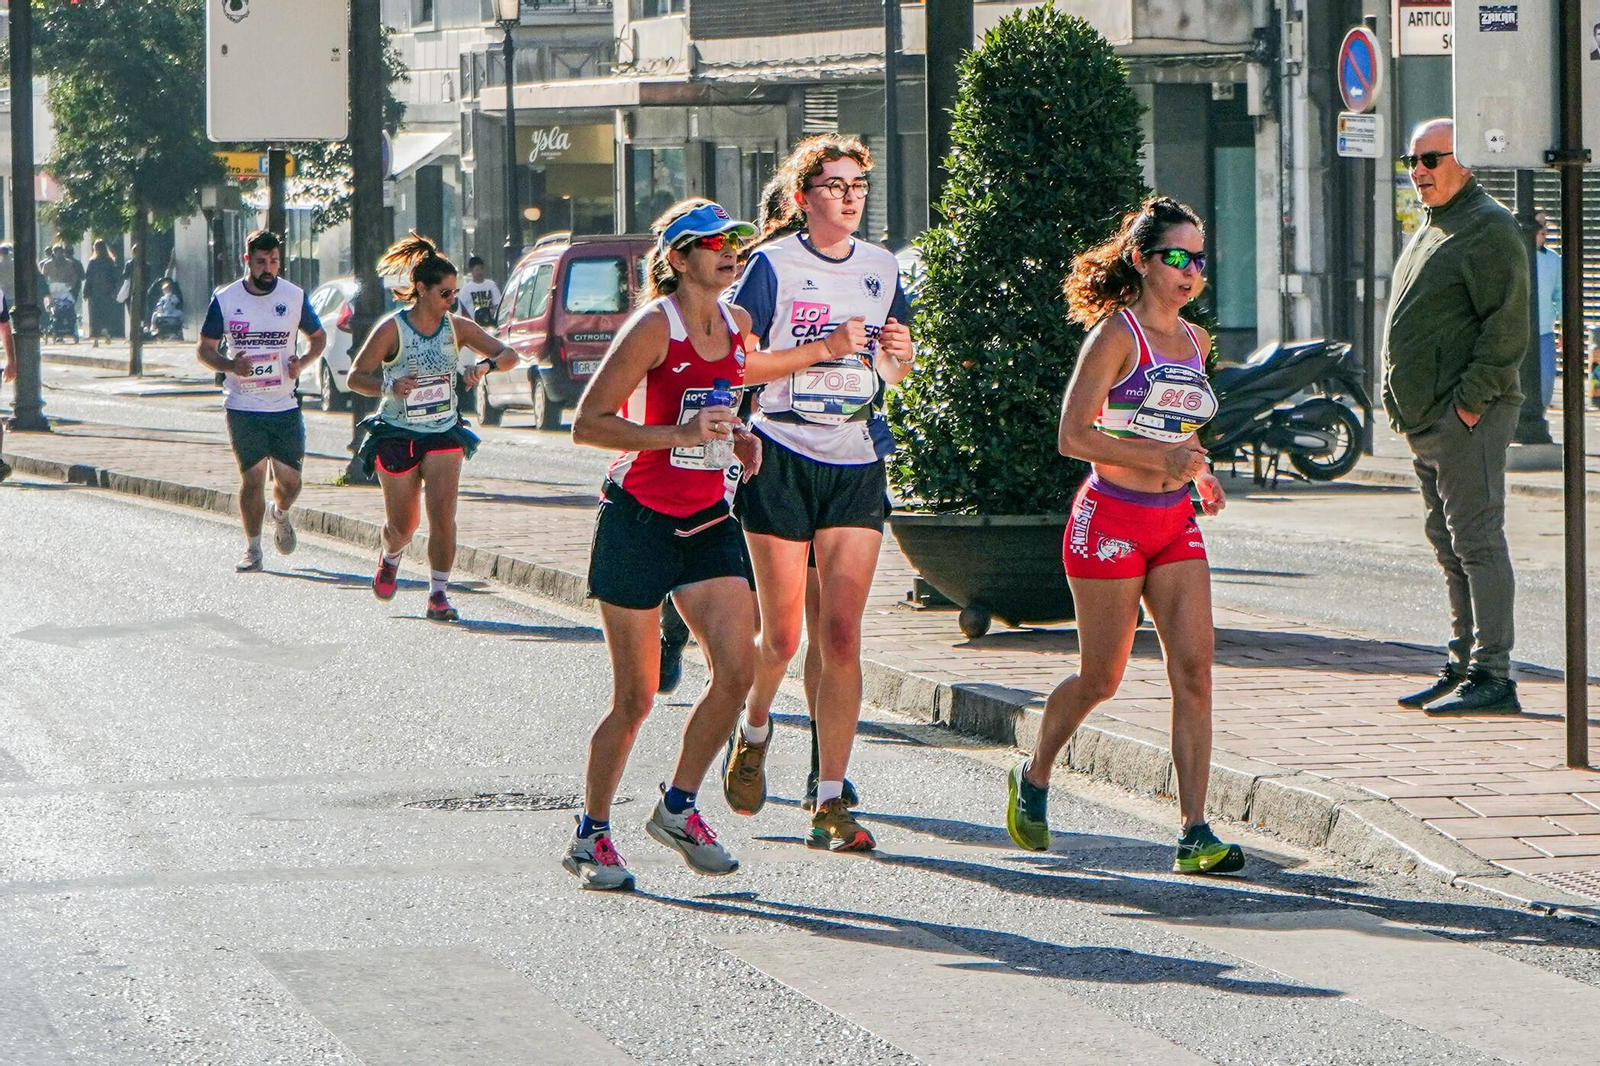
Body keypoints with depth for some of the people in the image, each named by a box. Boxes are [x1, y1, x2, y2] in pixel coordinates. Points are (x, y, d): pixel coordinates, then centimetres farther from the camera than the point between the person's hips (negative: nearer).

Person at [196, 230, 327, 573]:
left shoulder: (295, 297, 2)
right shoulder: (225, 300, -1)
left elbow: (318, 337, 16)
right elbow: (205, 349, 5)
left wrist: (303, 362, -6)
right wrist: (229, 365, -16)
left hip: (285, 406, 1)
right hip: (243, 406, -1)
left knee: (289, 480, 2)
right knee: (251, 478, -5)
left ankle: (280, 513, 37)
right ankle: (252, 550, 8)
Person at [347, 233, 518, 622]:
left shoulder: (457, 327, -1)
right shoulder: (392, 330, -11)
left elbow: (509, 355, 4)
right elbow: (356, 377, -7)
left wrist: (485, 365, -18)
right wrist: (390, 387, -26)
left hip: (444, 433, 2)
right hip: (397, 436, -2)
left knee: (442, 515, -13)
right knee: (403, 523, 6)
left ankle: (438, 594, -4)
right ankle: (389, 557, 42)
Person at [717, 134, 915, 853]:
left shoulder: (880, 269, 10)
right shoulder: (773, 266, -4)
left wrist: (898, 356, -4)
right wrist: (825, 348, -18)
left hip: (856, 467, 3)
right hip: (782, 461, -3)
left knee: (842, 636, -6)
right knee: (781, 637, 2)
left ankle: (830, 804, -2)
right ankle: (753, 730, 35)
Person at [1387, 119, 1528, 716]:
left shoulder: (1489, 228, -10)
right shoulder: (1432, 230, 21)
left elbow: (1509, 326, -18)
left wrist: (1472, 398, -21)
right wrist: (1402, 399, 17)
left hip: (1467, 419, -10)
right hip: (1426, 420, 10)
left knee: (1476, 542, -10)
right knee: (1450, 546, 13)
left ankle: (1492, 677, -9)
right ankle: (1464, 667, 19)